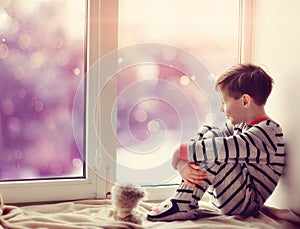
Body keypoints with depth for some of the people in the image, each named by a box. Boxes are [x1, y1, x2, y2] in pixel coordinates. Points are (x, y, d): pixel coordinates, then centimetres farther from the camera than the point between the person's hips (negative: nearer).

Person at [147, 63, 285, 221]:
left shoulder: (268, 131, -19)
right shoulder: (238, 125, 10)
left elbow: (226, 148, -32)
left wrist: (182, 151, -24)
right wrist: (182, 163, -20)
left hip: (247, 202, -9)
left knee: (212, 137, -24)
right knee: (205, 131, 1)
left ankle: (184, 205, -22)